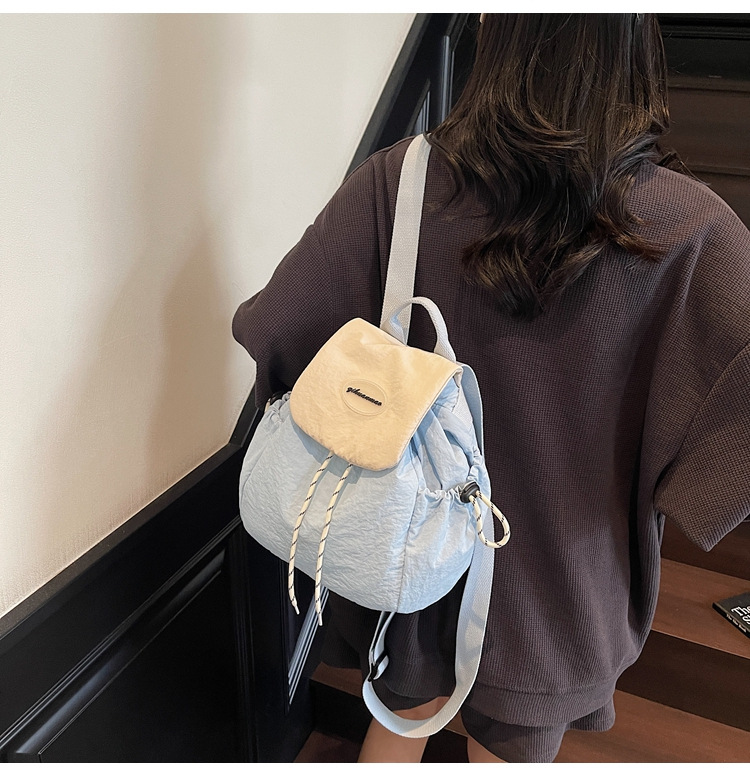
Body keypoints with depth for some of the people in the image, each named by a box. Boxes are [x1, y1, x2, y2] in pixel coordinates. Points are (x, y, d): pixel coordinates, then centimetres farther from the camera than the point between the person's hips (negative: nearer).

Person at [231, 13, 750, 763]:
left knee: (403, 716, 30)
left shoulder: (397, 182, -18)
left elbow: (269, 329, -16)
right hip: (556, 562, 0)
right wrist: (672, 493, -8)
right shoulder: (684, 223, -19)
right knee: (512, 748, 27)